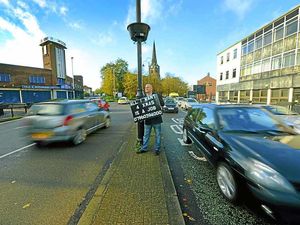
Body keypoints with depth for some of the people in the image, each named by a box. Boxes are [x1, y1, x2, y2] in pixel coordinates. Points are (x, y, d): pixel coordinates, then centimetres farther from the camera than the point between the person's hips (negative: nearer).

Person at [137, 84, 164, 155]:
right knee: (146, 135, 14)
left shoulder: (157, 95, -2)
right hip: (147, 119, 3)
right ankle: (144, 148, 28)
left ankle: (157, 149, 23)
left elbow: (162, 104, -10)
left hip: (156, 119, -3)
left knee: (157, 135, 9)